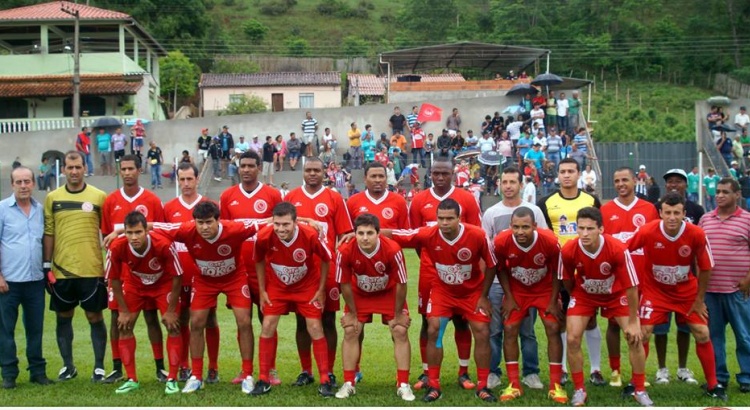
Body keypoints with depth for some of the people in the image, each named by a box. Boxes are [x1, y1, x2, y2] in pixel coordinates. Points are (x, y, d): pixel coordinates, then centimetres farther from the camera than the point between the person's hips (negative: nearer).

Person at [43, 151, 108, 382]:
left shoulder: (99, 197, 0)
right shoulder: (52, 198, 5)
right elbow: (48, 233, 7)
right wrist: (46, 265, 3)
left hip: (92, 269, -2)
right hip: (61, 270, 2)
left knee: (95, 317, 3)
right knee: (64, 317, 10)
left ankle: (99, 367, 12)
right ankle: (68, 366, 24)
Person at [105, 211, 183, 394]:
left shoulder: (164, 245, -37)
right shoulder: (117, 247, -31)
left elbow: (177, 277, -24)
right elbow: (114, 279, -14)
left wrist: (171, 310, -18)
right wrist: (124, 311, -10)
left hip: (164, 285, -2)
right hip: (134, 285, 2)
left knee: (173, 326, -10)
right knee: (124, 326, -4)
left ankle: (172, 379, 0)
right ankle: (132, 379, 8)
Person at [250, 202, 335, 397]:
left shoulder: (310, 235, -31)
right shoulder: (264, 237, -27)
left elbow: (325, 260, -11)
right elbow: (259, 261, -4)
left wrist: (321, 290, -8)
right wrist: (262, 291, -4)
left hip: (307, 286, -1)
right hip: (276, 286, 2)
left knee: (314, 328, -6)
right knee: (267, 327, -5)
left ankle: (325, 381, 5)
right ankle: (263, 380, 9)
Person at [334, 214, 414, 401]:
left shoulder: (393, 250, -35)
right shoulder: (345, 251, -31)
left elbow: (401, 283, -22)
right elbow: (345, 284, -15)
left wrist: (398, 314, -14)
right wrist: (352, 314, -8)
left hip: (389, 293, -1)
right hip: (360, 294, 1)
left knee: (400, 331, -9)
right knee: (350, 331, -6)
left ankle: (403, 385, 0)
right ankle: (348, 383, 6)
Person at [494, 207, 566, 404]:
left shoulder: (550, 241, -31)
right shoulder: (501, 242, -29)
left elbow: (556, 272, -12)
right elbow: (501, 269, -7)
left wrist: (553, 301, -9)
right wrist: (508, 297, -8)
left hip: (545, 289, -1)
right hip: (517, 290, 1)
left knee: (553, 329, -7)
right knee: (510, 330, -6)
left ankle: (555, 386, 2)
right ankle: (514, 385, 3)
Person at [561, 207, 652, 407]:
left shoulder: (618, 249, -33)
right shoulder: (568, 250, -29)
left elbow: (631, 286, -23)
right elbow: (567, 280, -7)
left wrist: (633, 321, -17)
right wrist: (573, 296, 7)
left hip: (615, 294, -1)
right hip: (584, 295, 1)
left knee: (635, 337, -8)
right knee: (572, 339, -10)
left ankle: (640, 390, 11)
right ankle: (579, 390, 8)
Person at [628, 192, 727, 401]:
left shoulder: (697, 234, -22)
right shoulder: (647, 232, -25)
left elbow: (705, 268, -8)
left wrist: (699, 300, -3)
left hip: (687, 291, 1)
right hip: (655, 290, -1)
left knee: (702, 334, 0)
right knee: (642, 333, -8)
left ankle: (713, 385, 17)